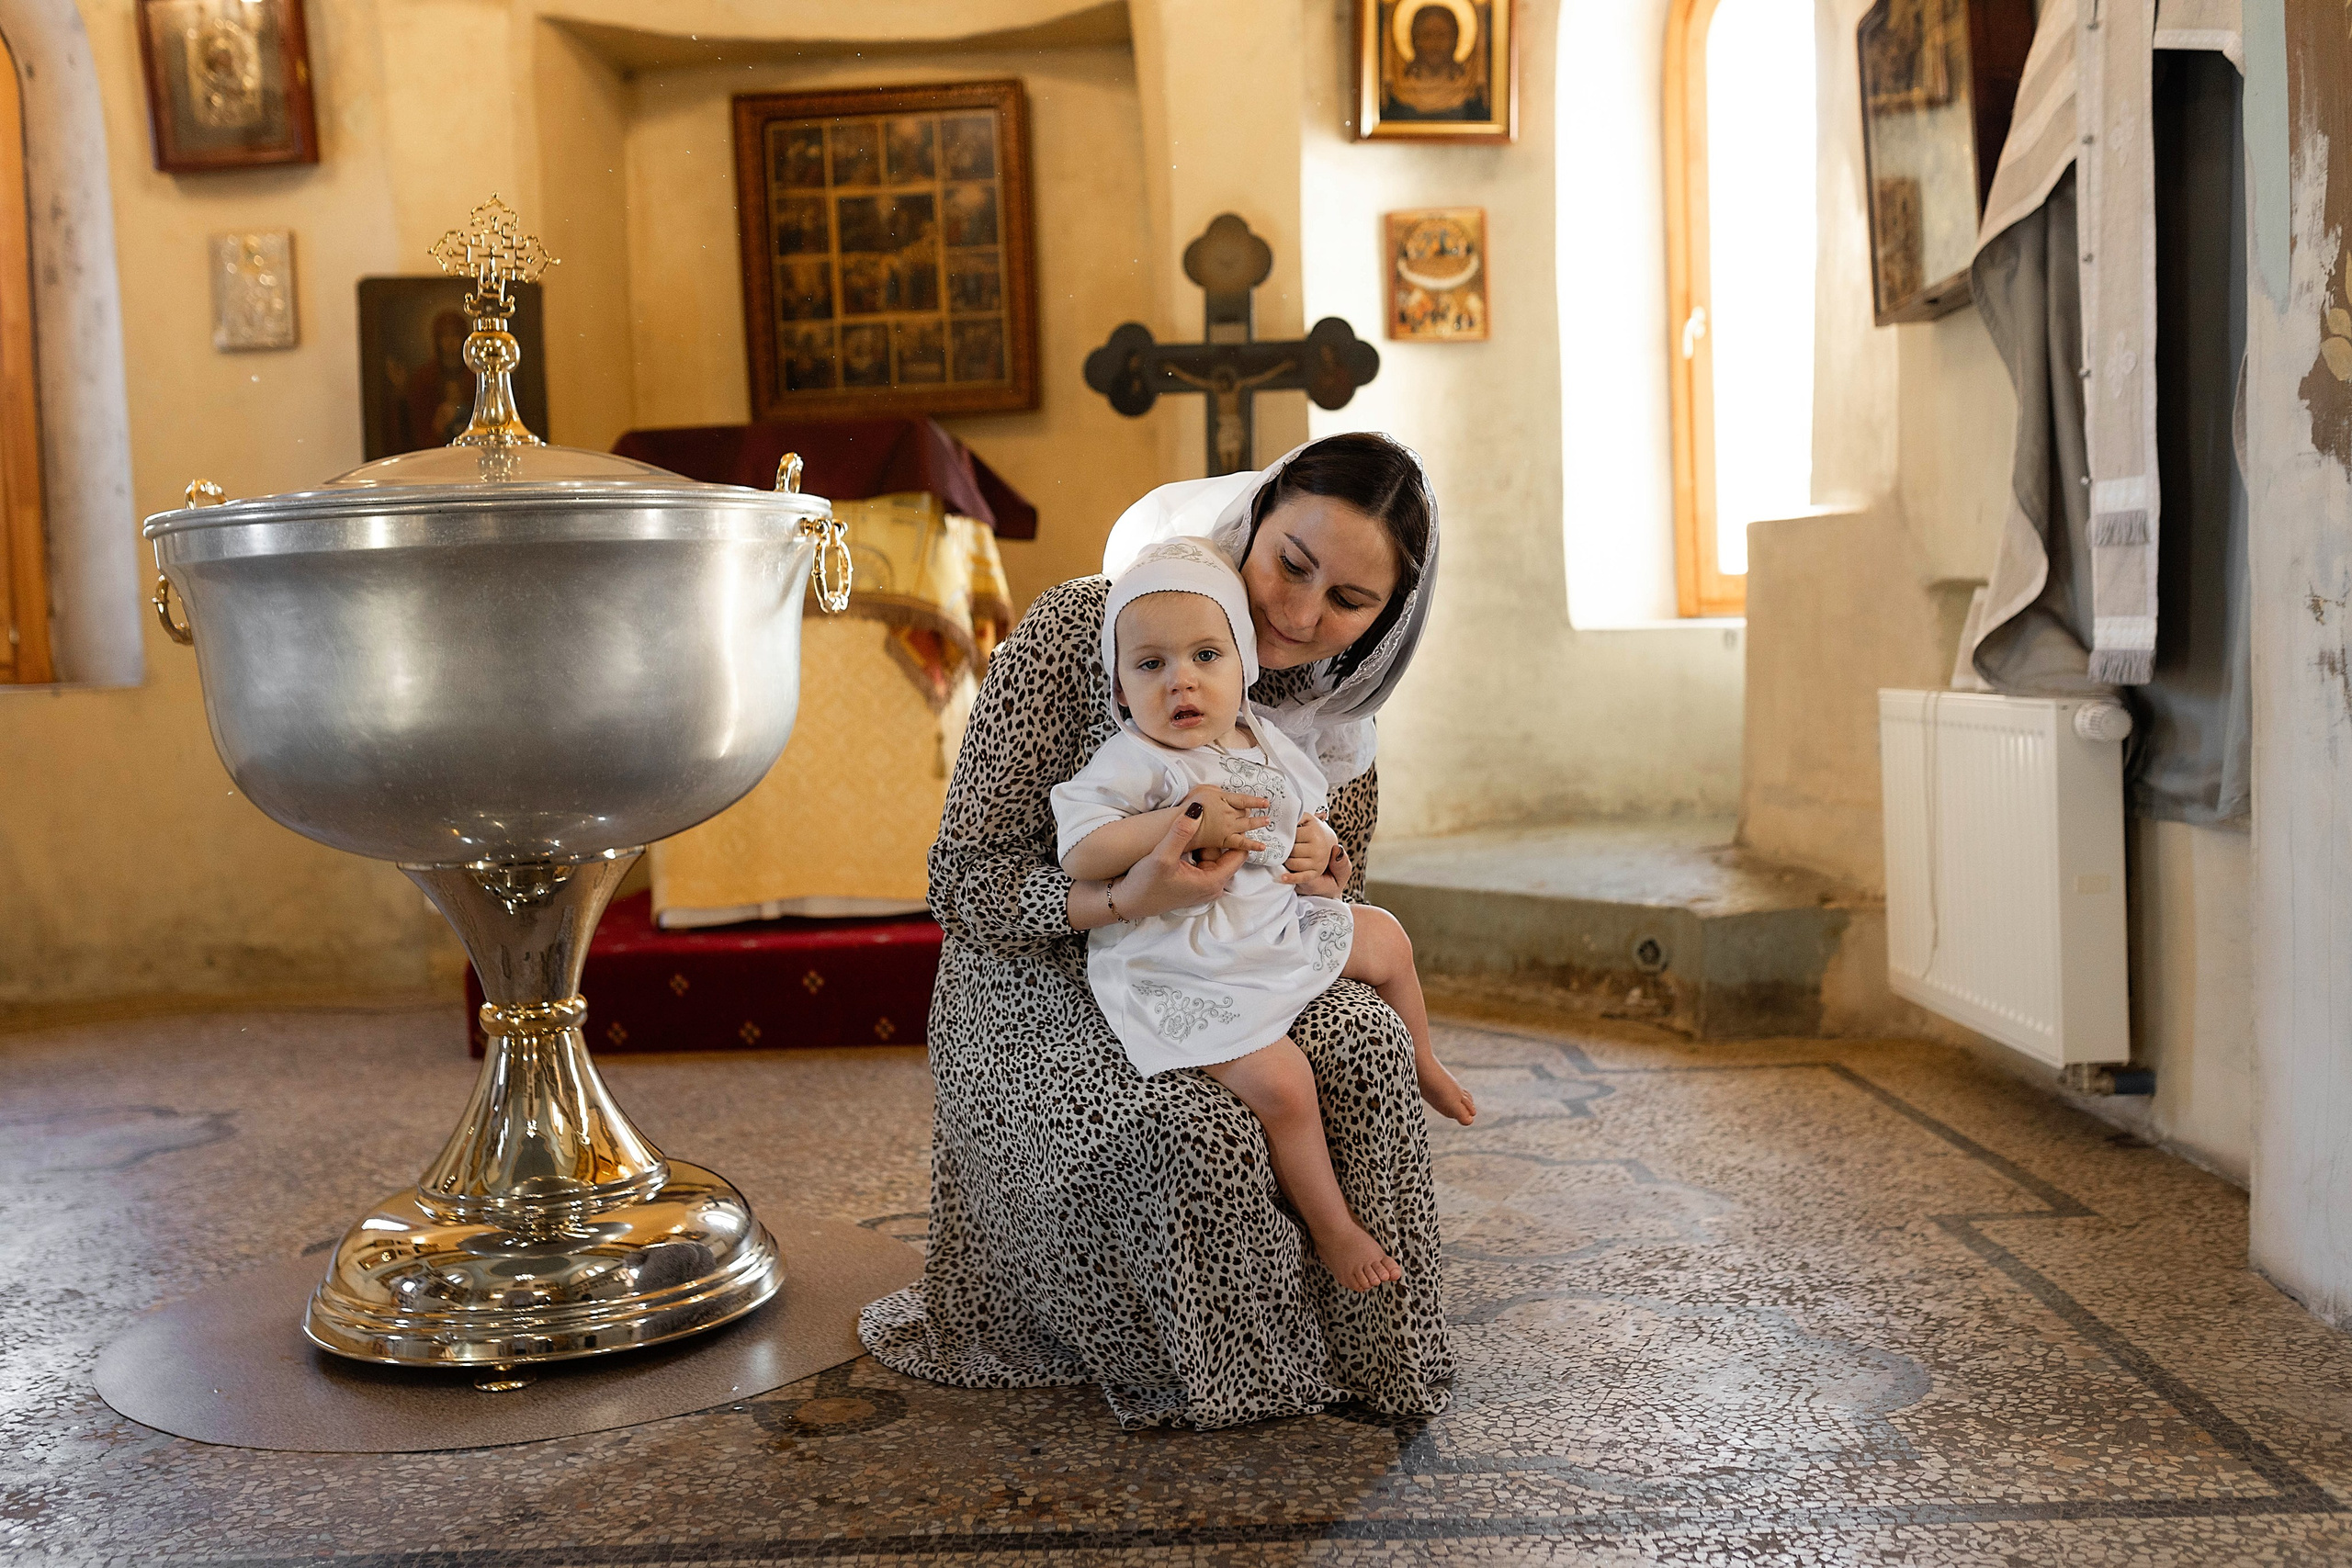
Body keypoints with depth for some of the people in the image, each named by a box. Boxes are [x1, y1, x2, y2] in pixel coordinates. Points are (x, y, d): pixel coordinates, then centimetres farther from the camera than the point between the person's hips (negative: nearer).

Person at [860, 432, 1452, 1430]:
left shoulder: (1337, 728, 0)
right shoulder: (1078, 628, -18)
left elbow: (1336, 908, 13)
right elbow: (962, 881, -18)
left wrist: (1308, 894, -14)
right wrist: (1123, 899, -38)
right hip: (1037, 996, -4)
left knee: (1362, 1042, -25)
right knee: (1192, 1132, -33)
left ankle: (1363, 1354, -6)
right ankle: (1245, 1376, -3)